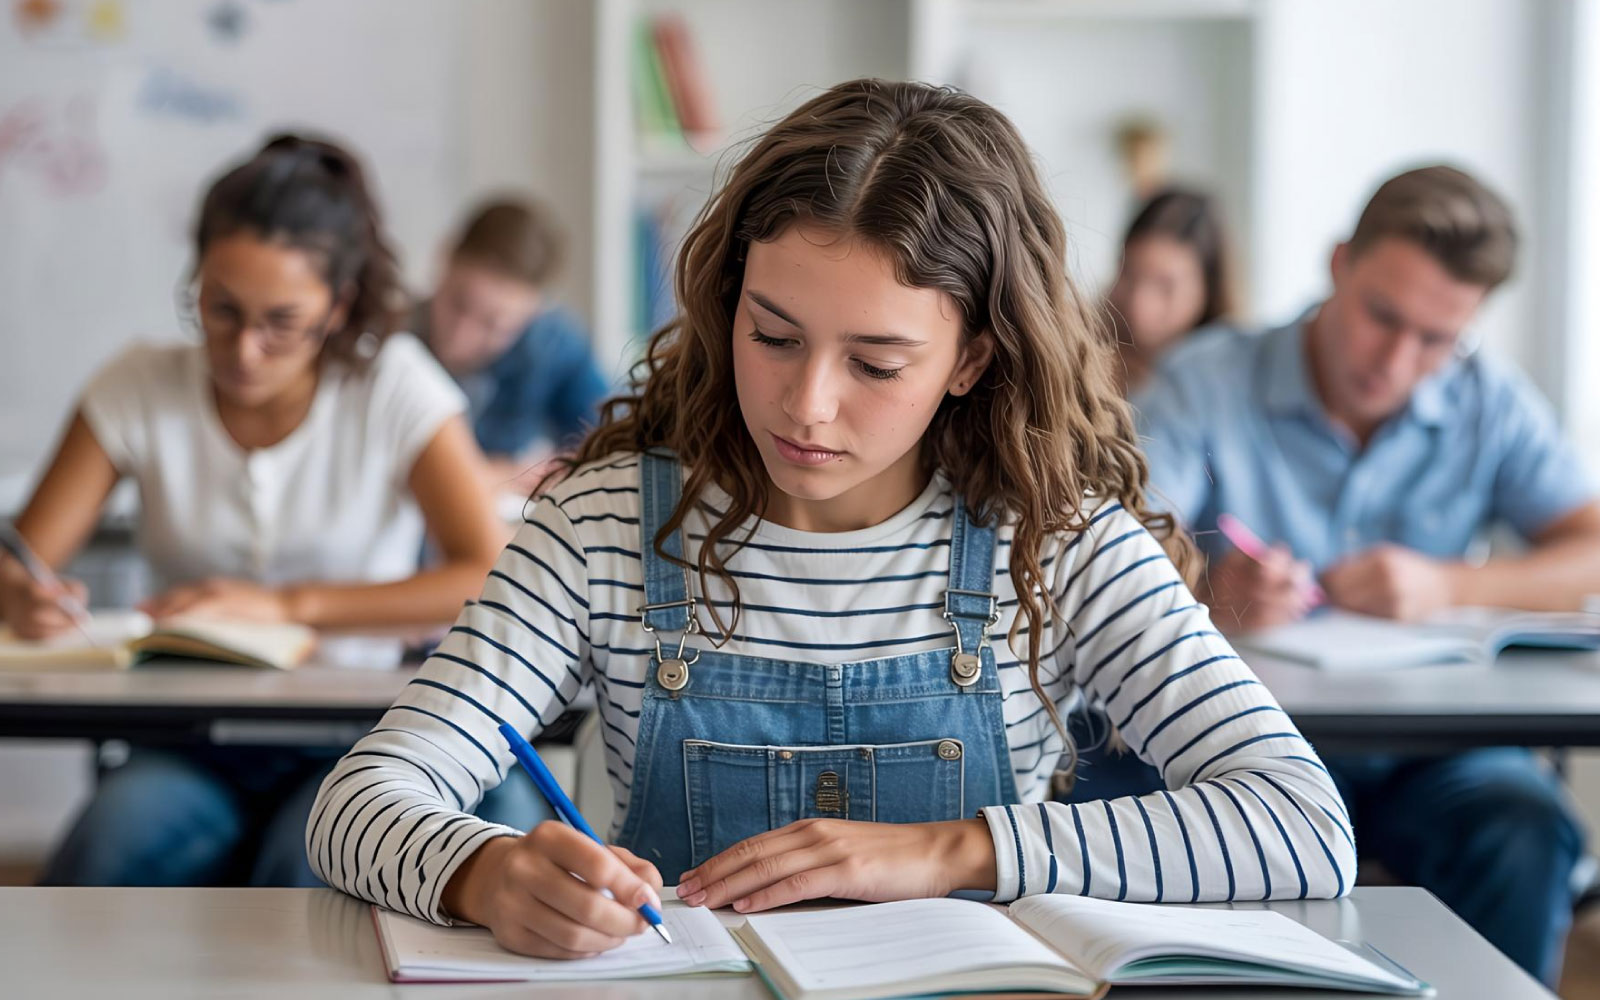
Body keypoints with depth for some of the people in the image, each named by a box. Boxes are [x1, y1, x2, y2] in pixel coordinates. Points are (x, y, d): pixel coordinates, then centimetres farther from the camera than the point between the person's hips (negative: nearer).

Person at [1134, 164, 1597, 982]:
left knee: (1525, 836, -28)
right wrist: (1213, 596, -38)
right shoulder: (1206, 384, -3)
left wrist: (1449, 586, -17)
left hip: (1429, 751, 2)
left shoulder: (1489, 404, 7)